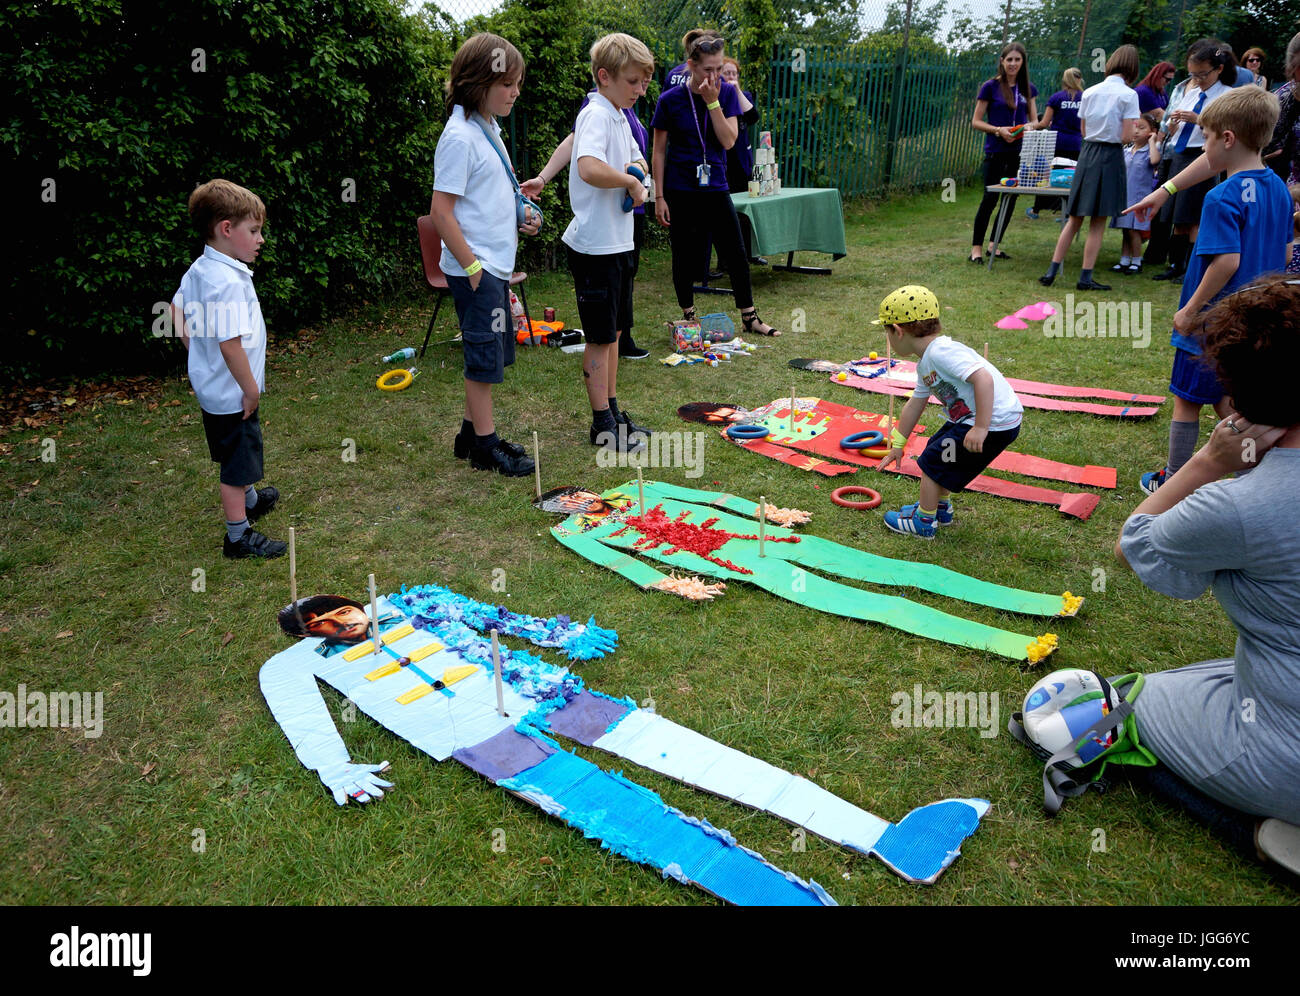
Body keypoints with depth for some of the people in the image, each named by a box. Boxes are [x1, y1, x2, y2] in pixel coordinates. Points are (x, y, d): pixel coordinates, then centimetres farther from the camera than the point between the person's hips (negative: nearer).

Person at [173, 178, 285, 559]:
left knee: (239, 453, 29)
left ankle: (251, 500, 50)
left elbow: (177, 311, 16)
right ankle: (239, 536, 13)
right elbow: (230, 343, -30)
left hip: (210, 383, 10)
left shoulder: (199, 269, 3)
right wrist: (251, 389, -20)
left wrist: (197, 353, 21)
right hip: (231, 393, -10)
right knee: (238, 460, 2)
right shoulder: (228, 281, -28)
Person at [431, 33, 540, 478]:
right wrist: (471, 265, -18)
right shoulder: (460, 137, -16)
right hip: (475, 268, -9)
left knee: (492, 352, 16)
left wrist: (519, 218, 8)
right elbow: (441, 211, -19)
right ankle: (485, 444, 11)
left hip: (496, 263, 9)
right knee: (484, 355, -1)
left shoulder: (488, 128, 12)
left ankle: (471, 433, 28)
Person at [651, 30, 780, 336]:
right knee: (685, 258, 6)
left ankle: (749, 318, 18)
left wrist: (713, 102, -18)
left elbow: (729, 140, -8)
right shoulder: (670, 100, -7)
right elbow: (659, 151, -3)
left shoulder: (727, 92, 0)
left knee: (736, 254, 5)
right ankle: (688, 317, 24)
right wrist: (659, 197, -5)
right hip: (681, 192, -2)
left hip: (715, 188, 2)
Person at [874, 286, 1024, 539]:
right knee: (935, 449, 25)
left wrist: (980, 428, -31)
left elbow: (983, 378, -31)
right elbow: (914, 405, 23)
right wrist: (897, 446, 29)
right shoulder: (925, 364, 13)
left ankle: (924, 522, 17)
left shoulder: (941, 351, -22)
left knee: (933, 462, 0)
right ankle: (940, 507, 43)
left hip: (996, 422, -10)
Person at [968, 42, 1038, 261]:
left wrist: (1029, 126, -8)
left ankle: (994, 245, 17)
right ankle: (976, 247, 0)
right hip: (996, 151, -5)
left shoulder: (1028, 88, 11)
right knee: (990, 198, -7)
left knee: (1011, 198, 6)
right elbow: (976, 122, -3)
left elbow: (1035, 120, 15)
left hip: (1019, 151, 5)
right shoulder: (991, 86, -2)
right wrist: (999, 130, -17)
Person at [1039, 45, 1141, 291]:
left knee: (1074, 219, 11)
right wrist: (1134, 127, 9)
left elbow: (1084, 131, 10)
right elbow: (1126, 137, -10)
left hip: (1087, 153, 4)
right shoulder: (1128, 95, -8)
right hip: (1111, 156, -4)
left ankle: (1052, 272, 6)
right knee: (1098, 223, 2)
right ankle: (1085, 278, 3)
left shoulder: (1089, 92, 6)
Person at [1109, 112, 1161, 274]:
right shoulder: (1126, 150, 12)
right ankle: (1124, 261, 16)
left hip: (1139, 196, -6)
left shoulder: (1150, 151, -5)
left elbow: (1155, 160, -28)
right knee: (1125, 230, 10)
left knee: (1133, 230, -6)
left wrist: (1152, 141, -18)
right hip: (1124, 195, 6)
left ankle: (1136, 263, 4)